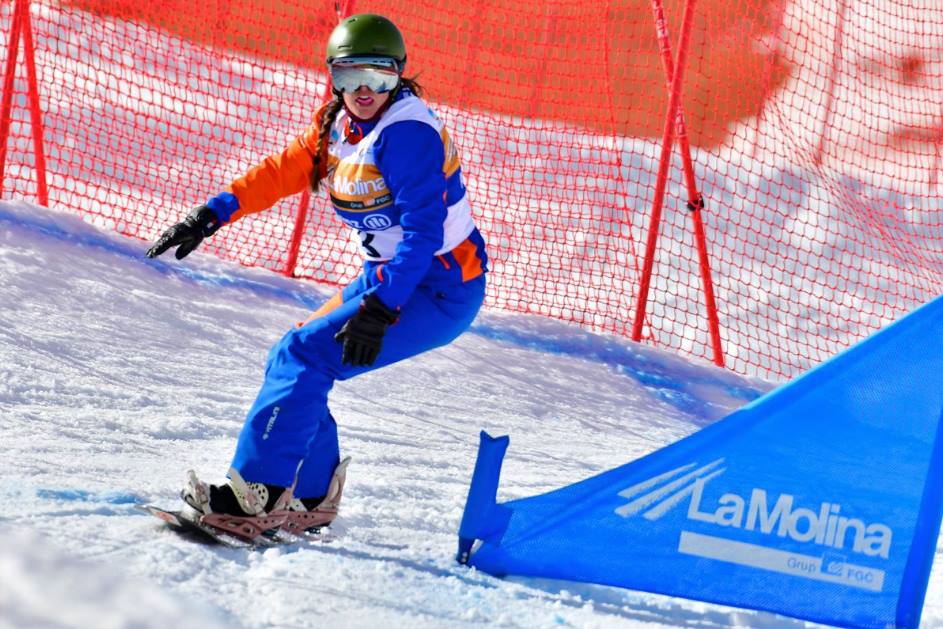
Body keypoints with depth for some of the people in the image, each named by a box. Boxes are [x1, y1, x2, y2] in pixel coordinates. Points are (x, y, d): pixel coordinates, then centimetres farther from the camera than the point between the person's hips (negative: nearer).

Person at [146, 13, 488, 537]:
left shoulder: (407, 134, -22)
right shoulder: (339, 125, 5)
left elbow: (422, 230, -28)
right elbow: (283, 171, 12)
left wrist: (379, 310, -35)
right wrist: (212, 215, 1)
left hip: (441, 288, -9)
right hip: (391, 276, 9)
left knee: (305, 357, -18)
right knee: (291, 361, 8)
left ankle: (257, 493, -17)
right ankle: (312, 496, 17)